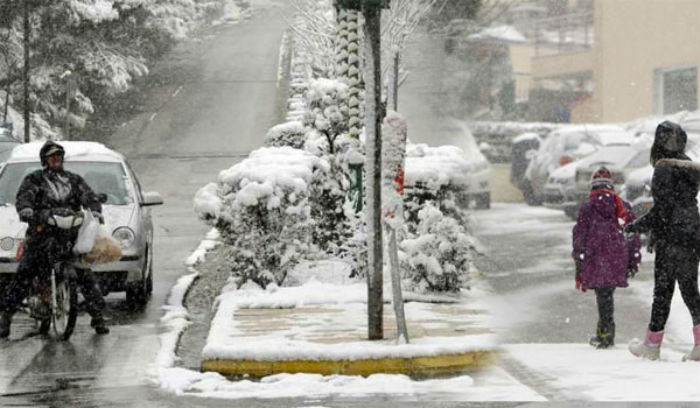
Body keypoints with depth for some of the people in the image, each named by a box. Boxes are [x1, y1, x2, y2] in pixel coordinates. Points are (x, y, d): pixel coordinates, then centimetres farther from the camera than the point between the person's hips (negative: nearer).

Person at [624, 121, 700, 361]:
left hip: (670, 239, -7)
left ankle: (652, 344, 2)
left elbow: (662, 209, -16)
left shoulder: (664, 170, -12)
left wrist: (636, 227, -7)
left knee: (663, 290, -2)